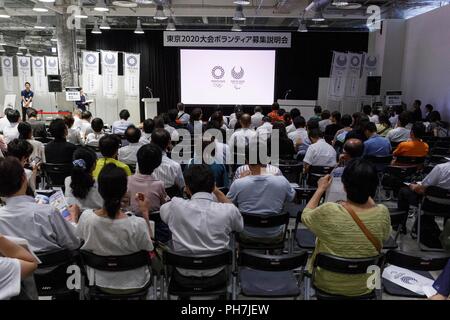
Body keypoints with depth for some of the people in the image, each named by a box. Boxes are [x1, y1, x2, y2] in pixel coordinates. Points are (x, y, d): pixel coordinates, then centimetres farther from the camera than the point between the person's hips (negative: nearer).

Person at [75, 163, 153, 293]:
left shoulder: (86, 217, -25)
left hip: (100, 282, 3)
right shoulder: (137, 224, -34)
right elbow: (149, 248, -13)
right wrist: (145, 214, -10)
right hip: (133, 284, -2)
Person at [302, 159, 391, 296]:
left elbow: (305, 216, -7)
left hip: (326, 284, -2)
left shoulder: (328, 212, -30)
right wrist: (367, 196, 5)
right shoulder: (383, 213, -22)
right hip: (364, 285, 2)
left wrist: (320, 189, 3)